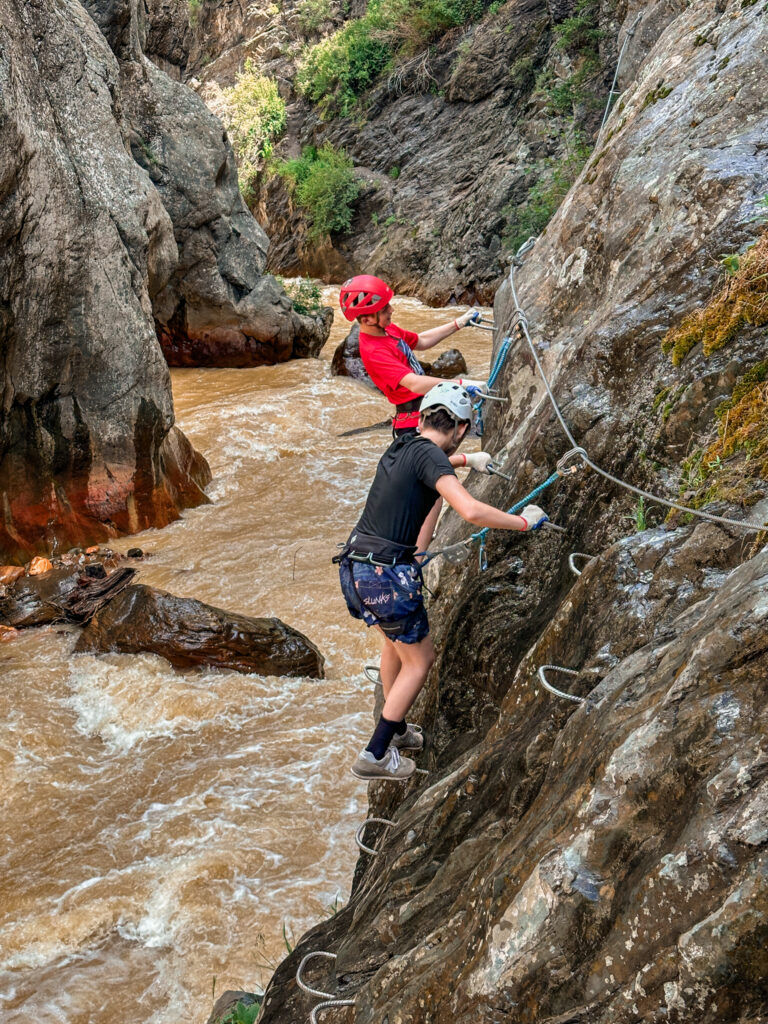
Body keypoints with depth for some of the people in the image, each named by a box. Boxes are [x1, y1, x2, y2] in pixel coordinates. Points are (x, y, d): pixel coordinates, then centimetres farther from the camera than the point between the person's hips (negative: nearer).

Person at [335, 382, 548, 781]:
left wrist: (467, 461, 54)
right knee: (419, 660, 11)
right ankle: (375, 755, 13)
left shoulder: (399, 448, 12)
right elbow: (470, 511, -27)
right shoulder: (428, 455, -14)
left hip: (354, 567, 8)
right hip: (387, 575, -8)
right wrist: (523, 522, -13)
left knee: (396, 640, 31)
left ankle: (395, 728, 46)